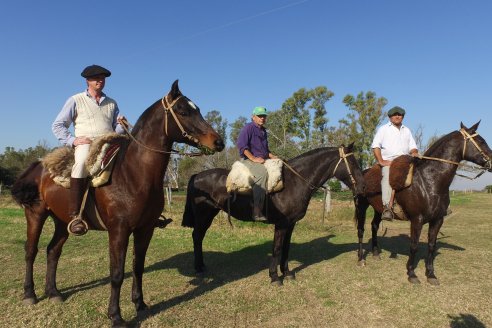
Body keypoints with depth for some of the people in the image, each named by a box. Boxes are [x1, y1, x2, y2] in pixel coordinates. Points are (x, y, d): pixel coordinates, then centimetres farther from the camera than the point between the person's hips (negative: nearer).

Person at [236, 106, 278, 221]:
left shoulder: (263, 131, 22)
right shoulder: (248, 128, -3)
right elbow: (241, 144, -15)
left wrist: (272, 156, 11)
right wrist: (253, 158, -19)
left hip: (263, 160, 9)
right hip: (248, 159, -9)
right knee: (262, 173, -35)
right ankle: (257, 212, -38)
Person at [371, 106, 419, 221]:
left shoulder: (407, 130, 27)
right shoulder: (384, 129, 13)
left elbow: (413, 147, 23)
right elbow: (375, 146, 1)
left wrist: (414, 153, -3)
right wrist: (381, 161, -12)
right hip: (388, 161, -4)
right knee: (387, 175, -35)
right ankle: (387, 207, -45)